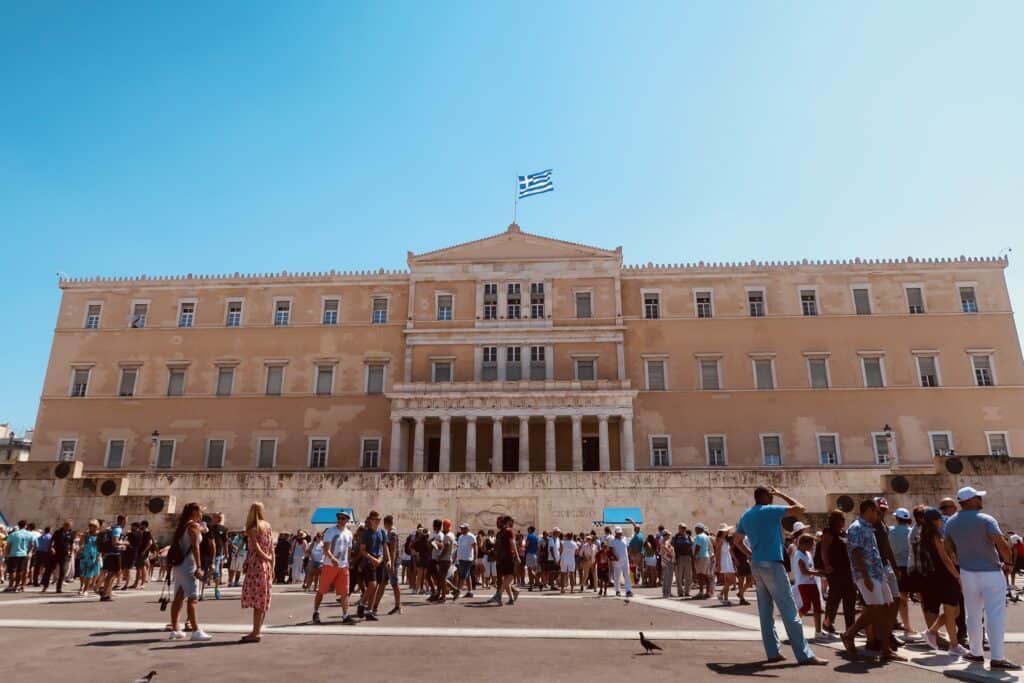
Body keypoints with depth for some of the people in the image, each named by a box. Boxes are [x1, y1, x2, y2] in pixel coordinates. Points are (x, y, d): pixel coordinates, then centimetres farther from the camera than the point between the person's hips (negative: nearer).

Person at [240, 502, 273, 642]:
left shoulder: (252, 528, -8)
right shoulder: (268, 526, 10)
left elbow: (256, 548, -15)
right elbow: (271, 548, 10)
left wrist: (266, 558, -2)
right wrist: (272, 566, 11)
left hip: (256, 565, -7)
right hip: (267, 567, 7)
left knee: (256, 599, -5)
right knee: (263, 600, 11)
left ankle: (255, 633, -4)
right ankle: (257, 630, 19)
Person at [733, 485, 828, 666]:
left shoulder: (746, 516, 13)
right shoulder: (770, 511, -10)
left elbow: (736, 540, 22)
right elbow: (800, 508, -8)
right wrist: (781, 494, 1)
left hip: (756, 565, 8)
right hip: (772, 565, -8)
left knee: (765, 611, 9)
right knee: (789, 611, -3)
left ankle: (772, 652, 11)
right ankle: (804, 654, -1)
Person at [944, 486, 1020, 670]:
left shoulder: (951, 523, 4)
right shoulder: (986, 520, -13)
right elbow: (1002, 544, -24)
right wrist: (1007, 562, -7)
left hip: (967, 573, 5)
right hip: (991, 573, -5)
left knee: (973, 614, 14)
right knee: (995, 615, -2)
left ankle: (976, 653, 22)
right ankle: (997, 658, -2)